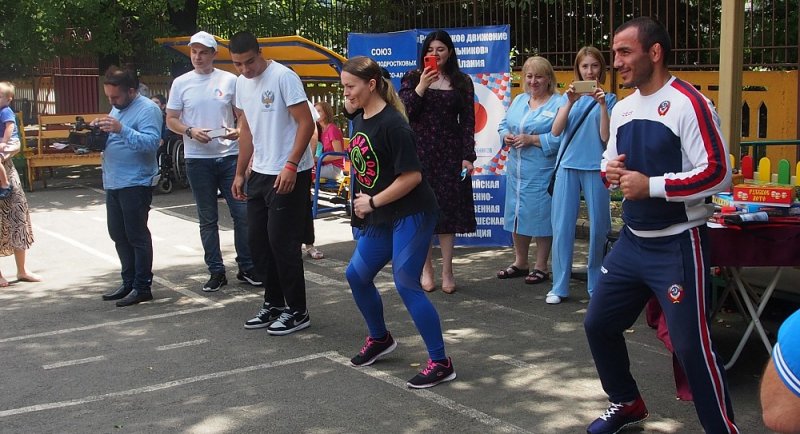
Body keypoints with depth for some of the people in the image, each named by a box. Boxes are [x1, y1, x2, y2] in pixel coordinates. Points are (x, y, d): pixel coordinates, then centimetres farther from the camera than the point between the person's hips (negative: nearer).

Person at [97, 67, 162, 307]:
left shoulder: (147, 109, -12)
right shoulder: (117, 109, 17)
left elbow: (151, 142, -24)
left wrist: (120, 129, -31)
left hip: (136, 183, -9)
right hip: (113, 182, 9)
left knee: (137, 235, -3)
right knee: (118, 234, 14)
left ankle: (142, 287, 4)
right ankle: (128, 282, 25)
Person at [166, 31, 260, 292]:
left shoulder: (229, 80, 2)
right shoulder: (181, 83, 4)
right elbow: (171, 120, 6)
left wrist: (237, 130, -14)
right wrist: (191, 131, -13)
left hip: (229, 156, 0)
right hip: (197, 160, 1)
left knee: (242, 213, 0)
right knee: (208, 219, 8)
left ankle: (246, 268, 13)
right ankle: (216, 272, 16)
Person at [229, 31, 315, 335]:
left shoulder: (283, 77, -14)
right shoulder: (241, 83, 11)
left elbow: (306, 123, -16)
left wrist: (290, 166, -23)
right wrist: (240, 173, 17)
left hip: (289, 175, -8)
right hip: (260, 173, 8)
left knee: (282, 242, -6)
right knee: (257, 239, 11)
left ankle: (297, 311, 7)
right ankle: (274, 303, 24)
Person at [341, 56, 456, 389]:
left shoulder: (392, 124, -19)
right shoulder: (359, 122, 8)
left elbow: (412, 176, -23)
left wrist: (373, 202, -15)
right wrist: (362, 202, 4)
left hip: (411, 215, -9)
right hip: (381, 218, 10)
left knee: (406, 284, -9)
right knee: (357, 275, 14)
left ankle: (440, 363, 1)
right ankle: (380, 339, 37)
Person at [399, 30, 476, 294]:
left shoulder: (462, 82, 7)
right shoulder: (412, 79, 5)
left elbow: (468, 122, 4)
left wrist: (468, 156, -3)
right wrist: (421, 87, -14)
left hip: (450, 153, 0)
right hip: (419, 152, 0)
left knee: (449, 208, 1)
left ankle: (447, 271, 9)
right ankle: (426, 270, 12)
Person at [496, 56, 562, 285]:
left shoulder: (558, 103, -8)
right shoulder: (519, 101, 15)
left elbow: (561, 137, -19)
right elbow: (504, 124, 20)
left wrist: (532, 139, -20)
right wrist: (506, 136, -2)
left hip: (541, 173, -7)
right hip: (516, 170, 7)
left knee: (541, 218, 0)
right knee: (517, 215, 13)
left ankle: (540, 267, 13)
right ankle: (520, 263, 28)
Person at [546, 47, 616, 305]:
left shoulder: (608, 99, 5)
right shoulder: (570, 95, 10)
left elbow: (606, 137, -4)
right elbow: (556, 131, -1)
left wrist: (602, 106, -15)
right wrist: (570, 102, -13)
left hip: (595, 167, -1)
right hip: (568, 166, 1)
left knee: (598, 226, 3)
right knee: (562, 225, 0)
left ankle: (596, 285, 16)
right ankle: (559, 286, 6)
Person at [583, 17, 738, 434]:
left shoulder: (688, 103, -16)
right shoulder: (622, 108, 9)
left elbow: (718, 174, -21)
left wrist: (650, 185, -23)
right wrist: (610, 171, -3)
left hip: (677, 245, -8)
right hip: (632, 241, 8)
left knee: (692, 345, -6)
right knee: (599, 324, 14)